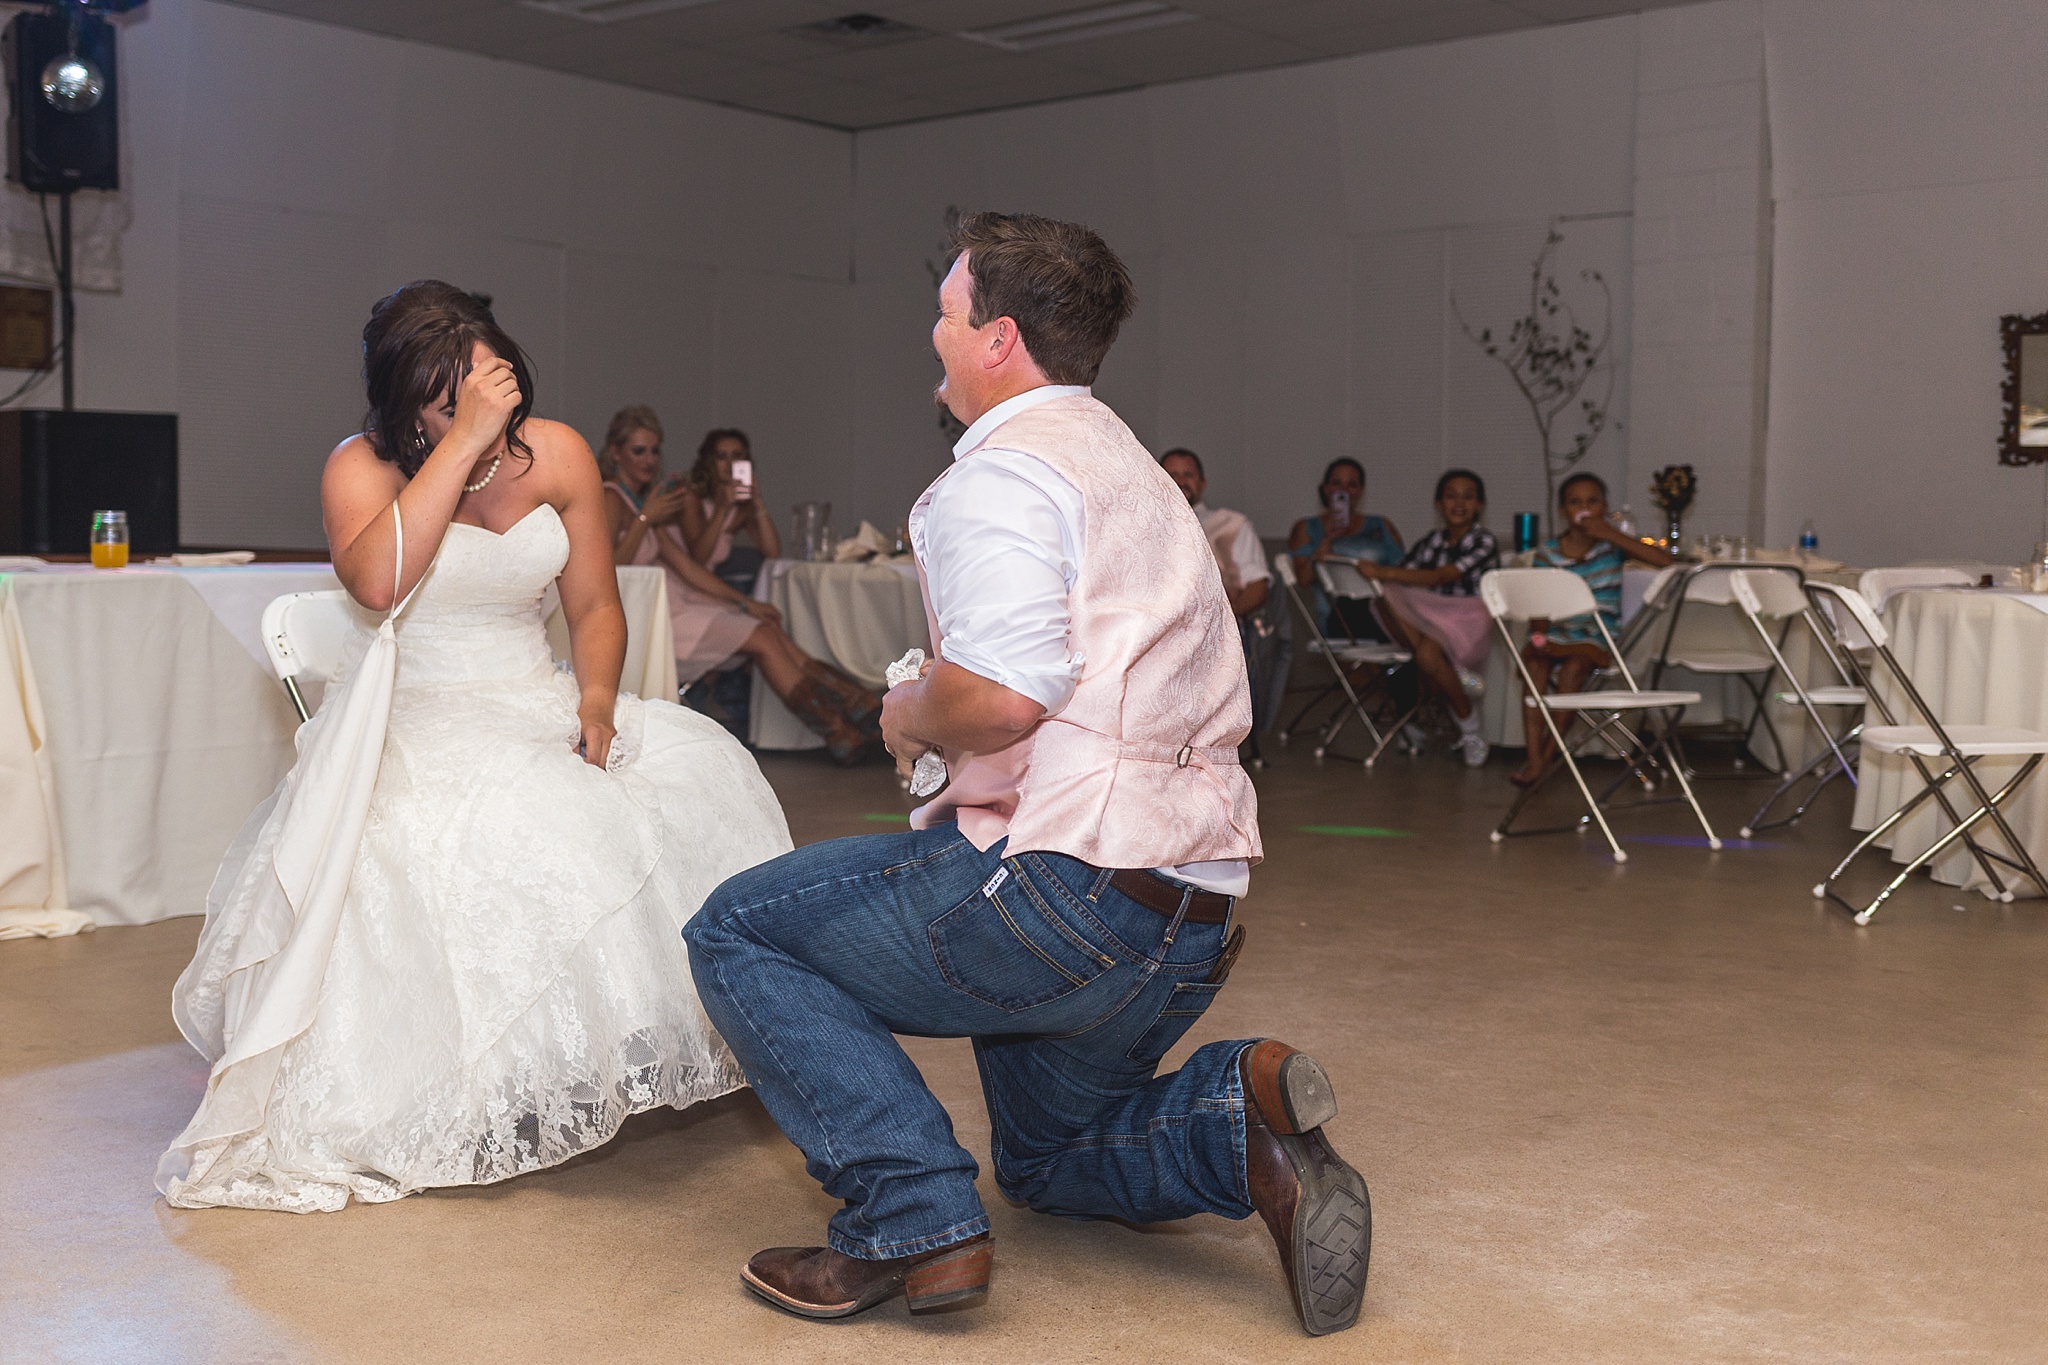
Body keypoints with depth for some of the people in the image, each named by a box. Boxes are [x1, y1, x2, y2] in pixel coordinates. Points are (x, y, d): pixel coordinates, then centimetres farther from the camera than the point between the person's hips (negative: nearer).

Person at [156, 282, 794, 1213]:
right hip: (418, 723, -4)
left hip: (541, 707, 5)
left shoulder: (557, 454, 3)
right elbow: (375, 581, -30)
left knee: (698, 768, -18)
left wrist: (596, 701, -11)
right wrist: (465, 440, -29)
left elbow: (594, 606, 9)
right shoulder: (363, 466, -7)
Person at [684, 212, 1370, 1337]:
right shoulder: (1128, 463, 22)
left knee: (737, 931, 4)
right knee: (1047, 1160, 28)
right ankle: (1236, 1112, -1)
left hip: (1068, 884, -10)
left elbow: (1000, 692, -26)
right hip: (1190, 925, 10)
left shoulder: (1000, 472, -10)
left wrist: (910, 717, -5)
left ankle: (913, 1221, -7)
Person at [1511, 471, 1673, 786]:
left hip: (1600, 636, -2)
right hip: (1558, 632, 2)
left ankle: (1549, 751, -21)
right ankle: (1534, 757, -33)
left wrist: (1613, 535, -15)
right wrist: (1537, 634, -13)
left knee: (1574, 665, -33)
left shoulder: (1612, 545, 3)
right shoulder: (1548, 552, 7)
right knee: (1535, 664, -30)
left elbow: (1663, 560, -11)